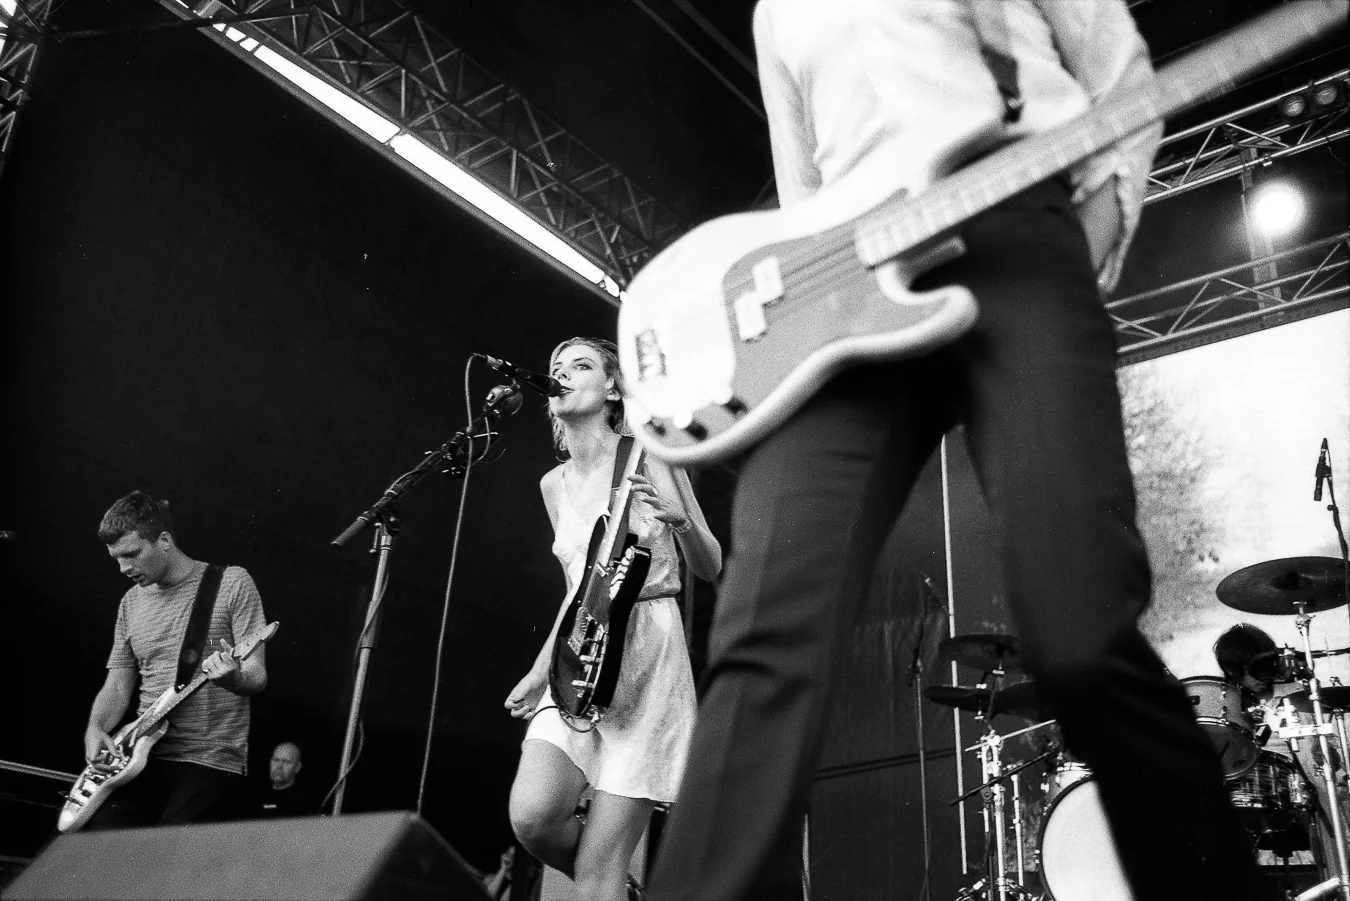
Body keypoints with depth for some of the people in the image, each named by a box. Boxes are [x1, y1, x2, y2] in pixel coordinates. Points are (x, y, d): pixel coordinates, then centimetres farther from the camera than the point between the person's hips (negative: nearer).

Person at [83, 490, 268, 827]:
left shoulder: (232, 583, -2)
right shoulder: (131, 602, 15)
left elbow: (257, 677, -5)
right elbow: (117, 687, 18)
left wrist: (233, 677, -28)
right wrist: (95, 729, -2)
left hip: (212, 762, -5)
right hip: (143, 756, 5)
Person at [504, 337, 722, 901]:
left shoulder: (649, 458, -2)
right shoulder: (554, 483, 13)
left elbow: (709, 569, 2)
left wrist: (678, 518, -19)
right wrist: (538, 673, 19)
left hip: (646, 654, -5)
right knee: (532, 817, -16)